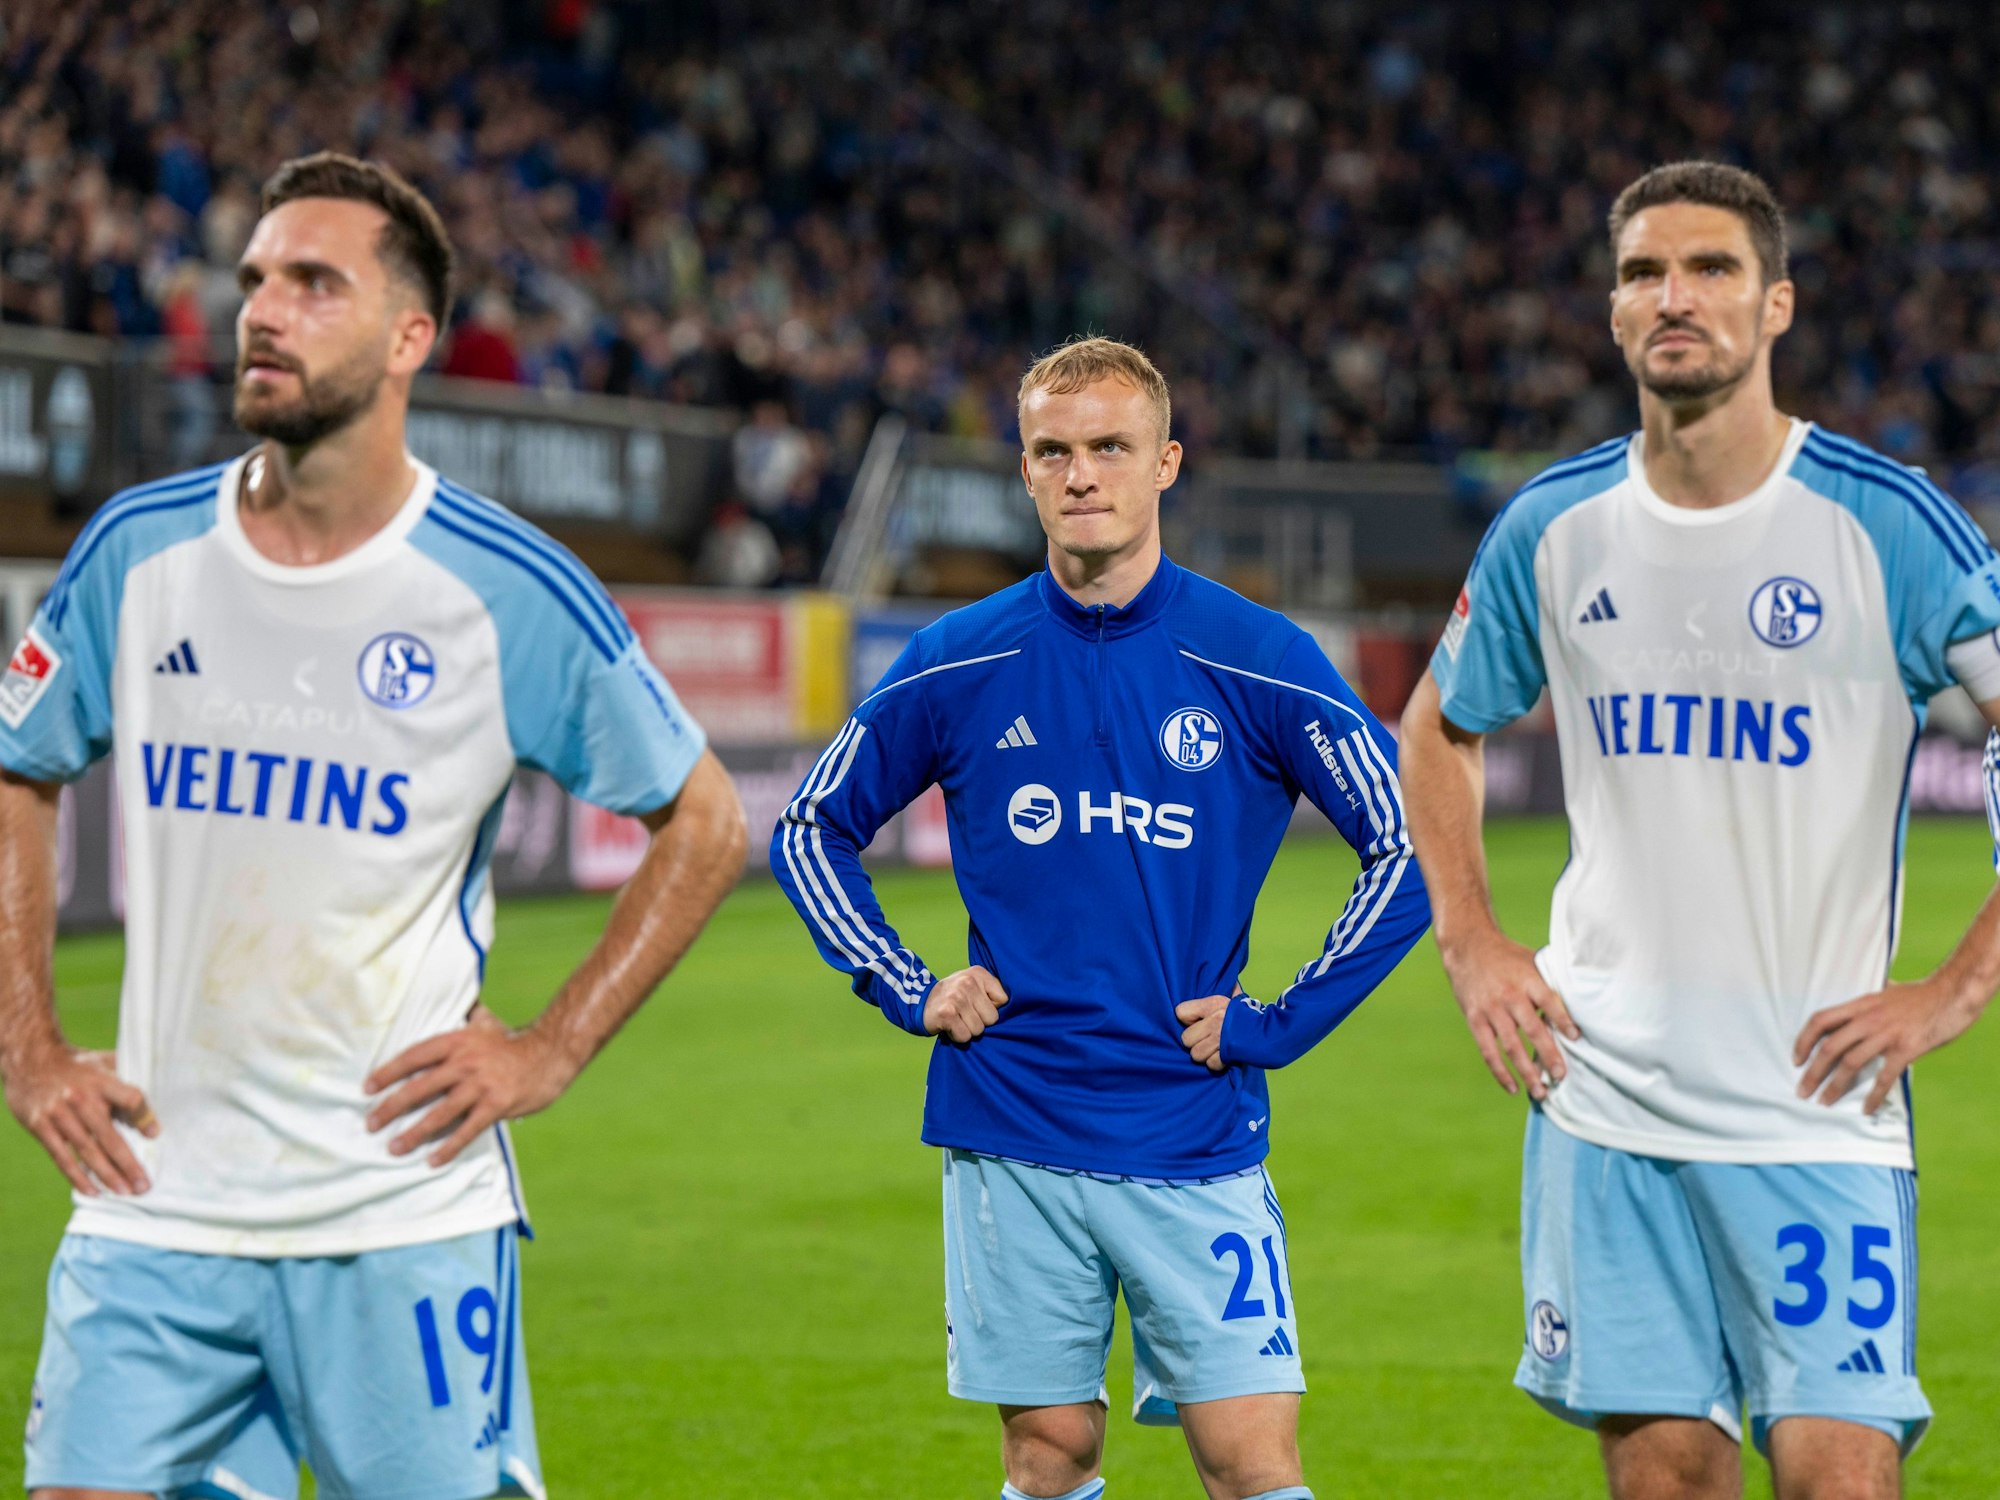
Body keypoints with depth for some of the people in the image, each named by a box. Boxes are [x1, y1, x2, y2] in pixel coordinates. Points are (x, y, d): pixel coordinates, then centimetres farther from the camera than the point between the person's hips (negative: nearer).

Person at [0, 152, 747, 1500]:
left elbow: (705, 824, 5)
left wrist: (549, 1053, -2)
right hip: (155, 1211, 2)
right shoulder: (140, 553, 3)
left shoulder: (508, 591, -5)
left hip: (406, 1220, -2)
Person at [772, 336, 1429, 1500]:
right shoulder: (959, 667, 3)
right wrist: (909, 989, 5)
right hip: (1012, 1134, 2)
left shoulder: (1260, 664, -3)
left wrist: (1282, 1023, -3)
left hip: (1196, 1140, -1)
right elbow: (814, 831, 16)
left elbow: (1407, 847, 1)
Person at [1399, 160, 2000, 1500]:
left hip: (1817, 1103, -3)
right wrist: (1472, 947, 10)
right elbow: (1441, 730, 22)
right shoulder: (1552, 530, 5)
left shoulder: (1886, 523, -8)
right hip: (1603, 1098, 3)